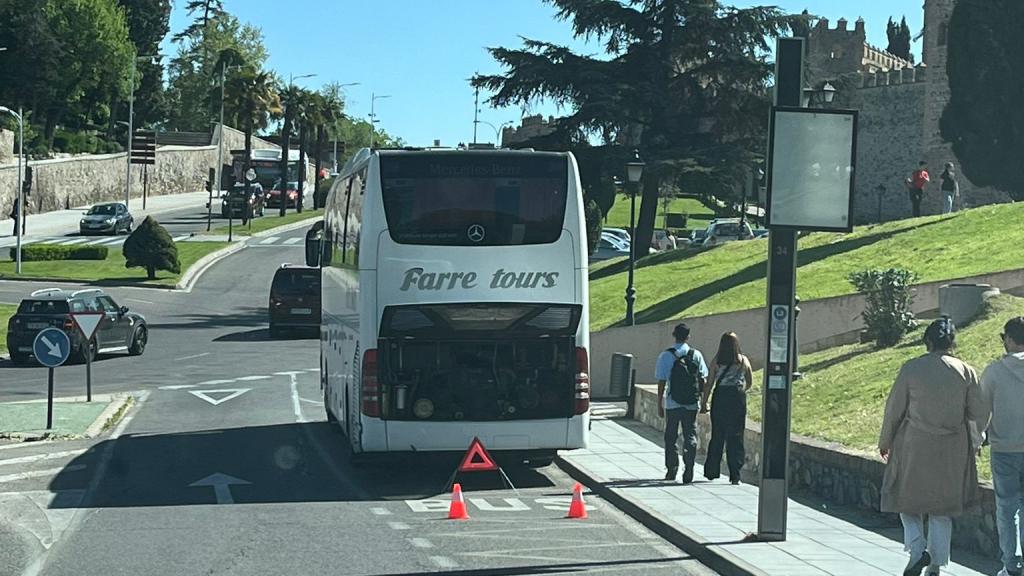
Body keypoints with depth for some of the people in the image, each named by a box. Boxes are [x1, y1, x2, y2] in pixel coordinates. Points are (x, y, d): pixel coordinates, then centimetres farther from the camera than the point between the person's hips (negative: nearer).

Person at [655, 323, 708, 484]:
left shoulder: (666, 356, -4)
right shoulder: (696, 354, 2)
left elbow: (661, 382, -4)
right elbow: (702, 380, 4)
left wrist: (659, 404, 3)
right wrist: (701, 400, 14)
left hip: (672, 404, -1)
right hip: (692, 404, 1)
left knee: (670, 437, 13)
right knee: (690, 437, 3)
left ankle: (672, 469, 16)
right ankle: (688, 472, -7)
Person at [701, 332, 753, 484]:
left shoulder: (717, 360, -1)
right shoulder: (743, 361, 2)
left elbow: (709, 384, -2)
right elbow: (750, 383, 12)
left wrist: (704, 403, 3)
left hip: (720, 397, 0)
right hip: (738, 399, 0)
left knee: (717, 436, 10)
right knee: (736, 437, 3)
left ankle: (711, 471, 15)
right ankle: (735, 475, -1)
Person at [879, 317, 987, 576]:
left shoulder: (911, 369, -7)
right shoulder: (966, 372, -3)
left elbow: (894, 409, -2)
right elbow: (979, 414, 0)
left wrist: (885, 441, 12)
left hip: (915, 447, -2)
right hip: (952, 450, 2)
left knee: (908, 499, 13)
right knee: (942, 509, 12)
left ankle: (917, 549, -8)